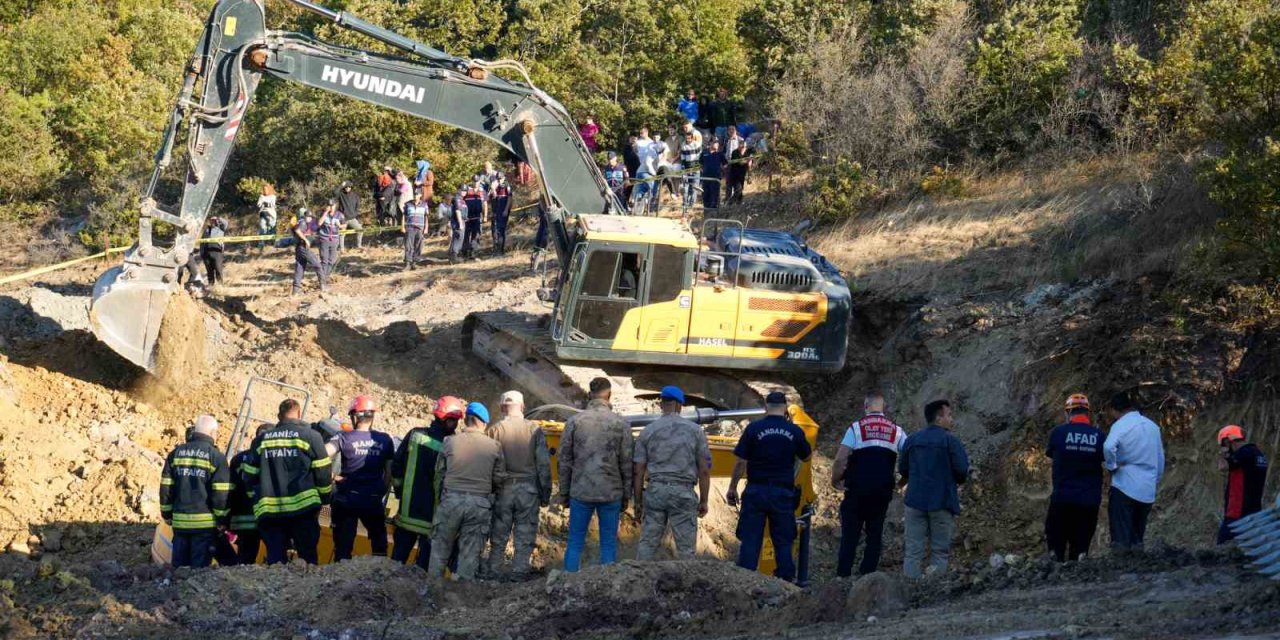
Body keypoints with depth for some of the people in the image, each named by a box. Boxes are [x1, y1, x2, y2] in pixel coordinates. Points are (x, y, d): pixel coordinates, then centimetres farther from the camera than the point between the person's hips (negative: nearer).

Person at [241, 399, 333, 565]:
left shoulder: (261, 439, 12)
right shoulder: (310, 436, 1)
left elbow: (249, 476, 15)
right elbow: (324, 473, 0)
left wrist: (258, 501, 26)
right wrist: (325, 498, 14)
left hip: (268, 510, 3)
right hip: (303, 507, -3)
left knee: (275, 559, 1)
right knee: (308, 557, 4)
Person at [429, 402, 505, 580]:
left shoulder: (451, 442, -4)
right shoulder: (494, 446, -2)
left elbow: (439, 471, 5)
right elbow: (499, 478, 3)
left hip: (451, 499, 0)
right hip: (480, 503, 0)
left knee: (440, 546, 12)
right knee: (470, 551, 7)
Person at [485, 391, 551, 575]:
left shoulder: (495, 430, -2)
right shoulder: (535, 430, -1)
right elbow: (544, 464, -1)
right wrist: (545, 494, 6)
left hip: (503, 489, 0)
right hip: (528, 490, 0)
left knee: (498, 539, 9)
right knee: (524, 539, 4)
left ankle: (493, 573, 11)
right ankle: (519, 573, 2)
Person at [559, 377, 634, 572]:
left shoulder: (574, 421, -1)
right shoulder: (621, 424, -2)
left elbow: (564, 460, 1)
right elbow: (627, 463, 0)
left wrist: (564, 492, 9)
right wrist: (626, 496, 9)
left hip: (581, 492, 0)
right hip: (611, 493, 0)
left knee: (575, 543, 7)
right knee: (608, 545, 7)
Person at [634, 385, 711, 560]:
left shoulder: (647, 432, 4)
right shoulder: (695, 431, 2)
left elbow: (638, 471, 3)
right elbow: (704, 470, 1)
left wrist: (638, 502, 10)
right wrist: (703, 501, 8)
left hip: (655, 491, 1)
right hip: (683, 493, -1)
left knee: (647, 544, 6)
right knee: (686, 548, 3)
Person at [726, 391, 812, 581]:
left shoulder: (754, 428, -5)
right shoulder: (795, 431, 0)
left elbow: (740, 461, -5)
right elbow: (806, 457, 17)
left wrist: (732, 488, 5)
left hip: (756, 491, -1)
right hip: (783, 493, 1)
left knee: (750, 541, 1)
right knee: (783, 542, 8)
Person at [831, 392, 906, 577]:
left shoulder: (856, 427, -2)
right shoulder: (896, 430, 8)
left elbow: (840, 460, -9)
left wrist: (835, 481, 4)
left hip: (857, 490, -2)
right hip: (883, 491, 2)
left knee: (850, 534, 2)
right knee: (875, 533, 8)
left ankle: (843, 574, -2)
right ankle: (867, 574, 3)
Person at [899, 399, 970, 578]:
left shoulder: (912, 440, 7)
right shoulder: (950, 440, -7)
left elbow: (902, 469, 10)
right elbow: (962, 470, -11)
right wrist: (958, 480, 11)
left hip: (915, 501, 3)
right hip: (942, 502, -3)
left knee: (912, 551, 3)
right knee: (940, 551, 3)